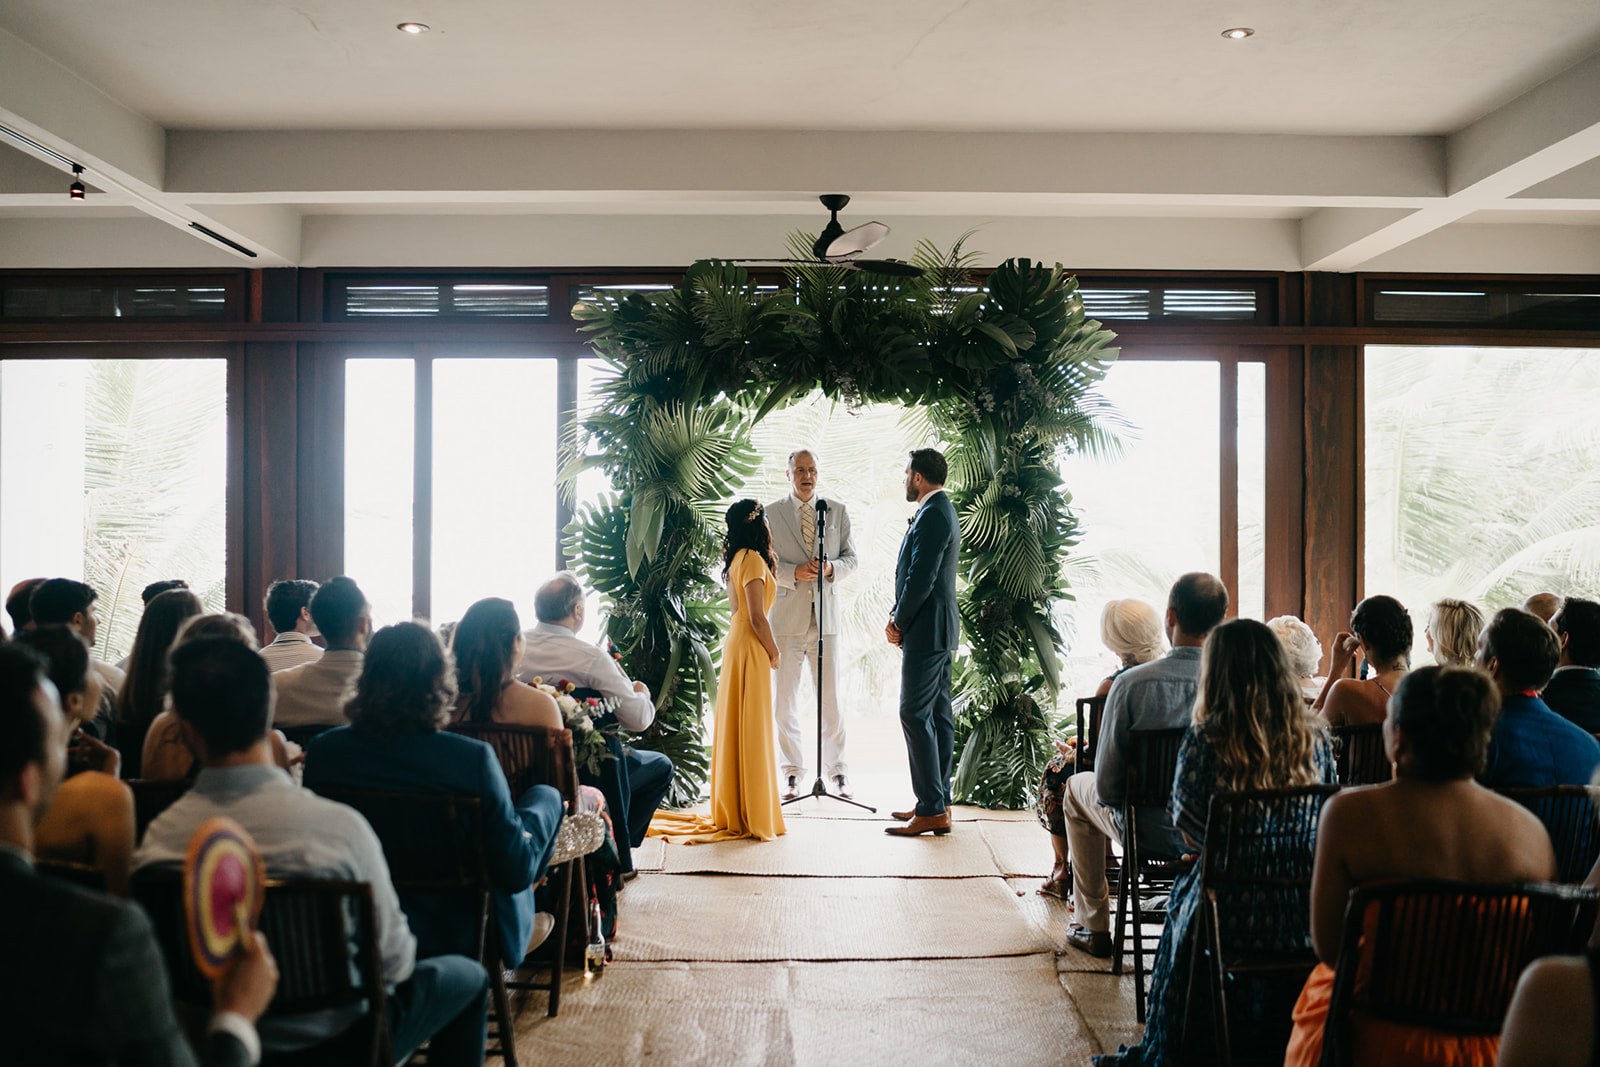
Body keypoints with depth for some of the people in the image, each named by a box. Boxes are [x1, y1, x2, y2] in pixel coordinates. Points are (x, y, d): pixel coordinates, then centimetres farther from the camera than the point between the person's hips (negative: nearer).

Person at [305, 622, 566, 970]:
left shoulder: (322, 750, -15)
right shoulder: (473, 758, -27)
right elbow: (515, 872, -20)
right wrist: (534, 820, 1)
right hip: (459, 938, -4)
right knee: (546, 795, 18)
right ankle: (519, 931, 36)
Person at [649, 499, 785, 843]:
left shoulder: (737, 559, 13)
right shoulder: (752, 560, -14)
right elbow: (757, 617, -18)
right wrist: (773, 653, -5)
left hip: (736, 644, 9)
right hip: (750, 648, -9)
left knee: (735, 730, 12)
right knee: (751, 731, -4)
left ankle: (733, 812, 19)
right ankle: (753, 816, 1)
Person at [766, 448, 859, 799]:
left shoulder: (838, 511, 10)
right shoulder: (771, 514, 6)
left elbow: (851, 557, 11)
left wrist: (832, 568, -10)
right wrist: (793, 572, -13)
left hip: (826, 616, 1)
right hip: (786, 616, -1)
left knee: (830, 698, 2)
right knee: (784, 700, 3)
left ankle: (836, 770, 14)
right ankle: (791, 772, 15)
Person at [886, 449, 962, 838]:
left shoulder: (933, 515, -16)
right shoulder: (942, 511, 17)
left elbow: (922, 577, -20)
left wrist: (899, 624, -9)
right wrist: (896, 614, 8)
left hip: (926, 630, -11)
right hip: (940, 630, 11)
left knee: (915, 715, -9)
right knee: (939, 715, 12)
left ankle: (931, 811, -7)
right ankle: (938, 803, 18)